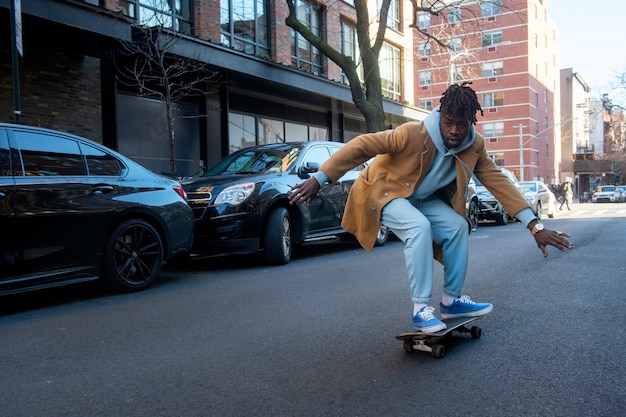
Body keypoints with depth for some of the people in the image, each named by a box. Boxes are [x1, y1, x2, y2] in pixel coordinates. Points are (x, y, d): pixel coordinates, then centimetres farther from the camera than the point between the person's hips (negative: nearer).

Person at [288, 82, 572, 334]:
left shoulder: (474, 147, -12)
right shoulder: (413, 134, -31)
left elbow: (498, 182, -13)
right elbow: (362, 145, -30)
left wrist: (534, 226, -20)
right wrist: (319, 179, -33)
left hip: (422, 199, 6)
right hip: (385, 191, -6)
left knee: (457, 225, -13)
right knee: (419, 227, -32)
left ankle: (452, 300, 4)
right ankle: (421, 310, -22)